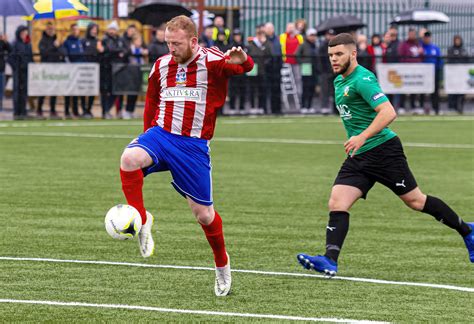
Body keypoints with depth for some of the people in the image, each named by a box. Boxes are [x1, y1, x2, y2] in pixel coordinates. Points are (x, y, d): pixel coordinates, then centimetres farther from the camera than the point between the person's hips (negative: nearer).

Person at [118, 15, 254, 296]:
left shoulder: (212, 61, -8)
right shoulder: (162, 66, 6)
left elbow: (245, 67, -26)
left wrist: (242, 59, -49)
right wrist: (149, 134, 19)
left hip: (194, 145, -3)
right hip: (161, 134, 3)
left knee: (204, 214, 3)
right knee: (130, 158, -32)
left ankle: (222, 265, 29)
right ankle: (142, 220, -17)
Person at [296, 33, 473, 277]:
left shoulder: (362, 79, -16)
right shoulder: (339, 81, 14)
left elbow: (388, 112, -27)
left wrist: (363, 137, -35)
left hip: (383, 149, -8)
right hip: (358, 157, 8)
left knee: (415, 201, 2)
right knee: (336, 204, -11)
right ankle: (330, 261, -21)